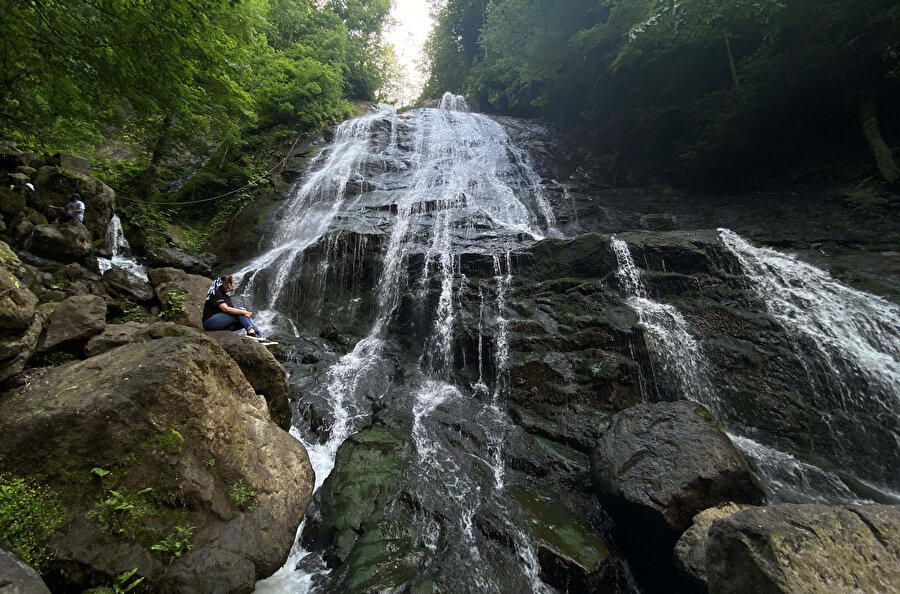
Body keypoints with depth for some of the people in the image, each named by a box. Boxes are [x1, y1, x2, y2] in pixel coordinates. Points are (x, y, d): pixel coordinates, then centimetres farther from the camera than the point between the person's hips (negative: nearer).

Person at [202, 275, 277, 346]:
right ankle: (251, 333, -35)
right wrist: (244, 312, -27)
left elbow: (231, 309, 11)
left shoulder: (226, 296, 18)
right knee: (241, 314, -24)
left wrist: (245, 312, -7)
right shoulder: (216, 294, -11)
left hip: (223, 323, 8)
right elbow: (225, 309, -25)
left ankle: (260, 337, -28)